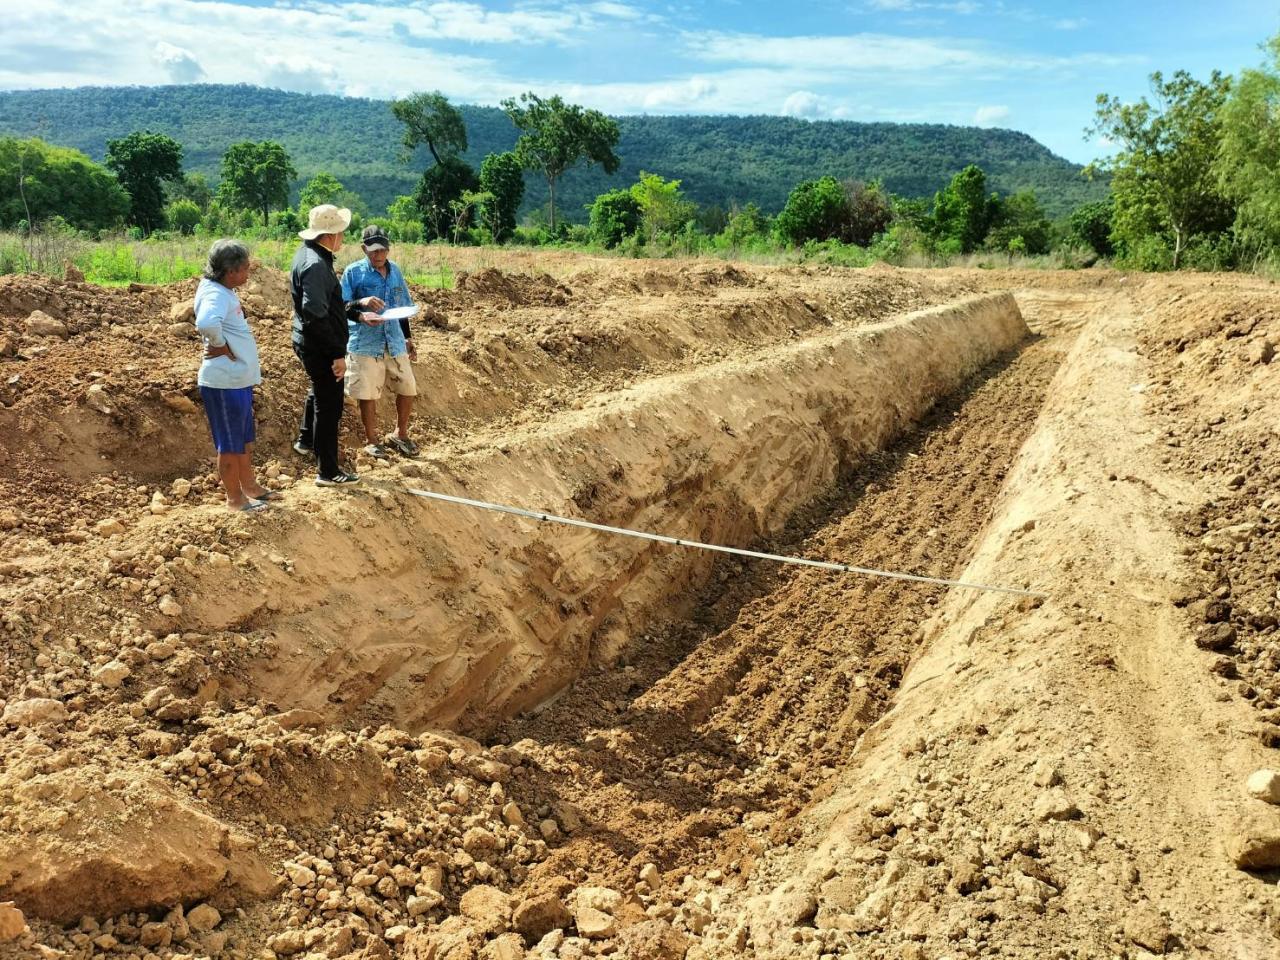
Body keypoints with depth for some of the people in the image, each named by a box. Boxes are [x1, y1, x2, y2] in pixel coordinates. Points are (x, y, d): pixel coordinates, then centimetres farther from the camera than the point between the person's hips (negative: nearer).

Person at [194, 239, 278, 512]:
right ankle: (235, 498, 16)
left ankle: (249, 486, 37)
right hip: (225, 382, -10)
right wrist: (221, 346, -24)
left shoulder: (223, 290, 9)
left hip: (239, 379, 10)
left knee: (245, 438, 22)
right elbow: (206, 323, -42)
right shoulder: (215, 294, -21)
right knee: (230, 444, 4)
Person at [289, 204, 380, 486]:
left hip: (310, 344, 11)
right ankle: (327, 471, 10)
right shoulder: (315, 265, -24)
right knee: (329, 405, 0)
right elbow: (316, 315, -29)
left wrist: (357, 309, 20)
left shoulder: (310, 255, 9)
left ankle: (306, 440, 53)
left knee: (319, 391, 32)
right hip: (320, 347, -11)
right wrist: (337, 353, -26)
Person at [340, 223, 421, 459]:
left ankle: (400, 435, 27)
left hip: (394, 342, 5)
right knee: (367, 395, 1)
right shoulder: (353, 272, -5)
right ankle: (372, 441, 18)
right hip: (365, 343, -4)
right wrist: (361, 303, -26)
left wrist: (408, 338, 17)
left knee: (408, 389, 8)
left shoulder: (395, 271, 10)